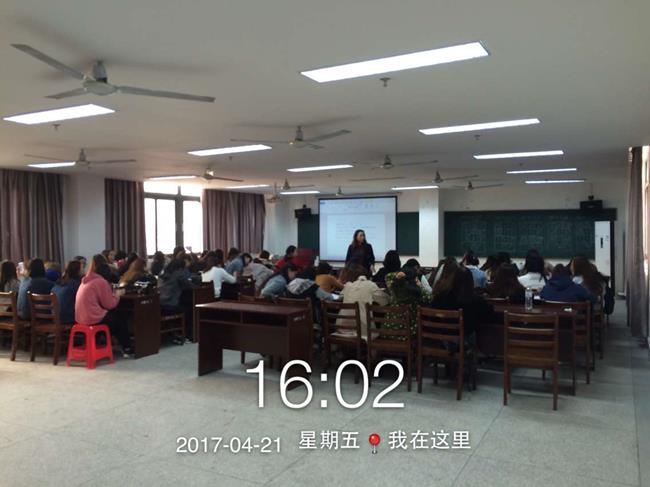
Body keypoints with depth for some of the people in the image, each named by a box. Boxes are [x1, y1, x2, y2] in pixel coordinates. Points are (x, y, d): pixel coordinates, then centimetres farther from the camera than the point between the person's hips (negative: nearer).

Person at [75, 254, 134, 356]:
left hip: (81, 318, 8)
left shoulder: (86, 280, 11)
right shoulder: (101, 282, -13)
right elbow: (110, 305, -9)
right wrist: (117, 295, 7)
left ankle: (124, 346, 27)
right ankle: (127, 349, 23)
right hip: (93, 318, -8)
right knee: (120, 318, 13)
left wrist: (112, 294, 15)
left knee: (115, 314, 21)